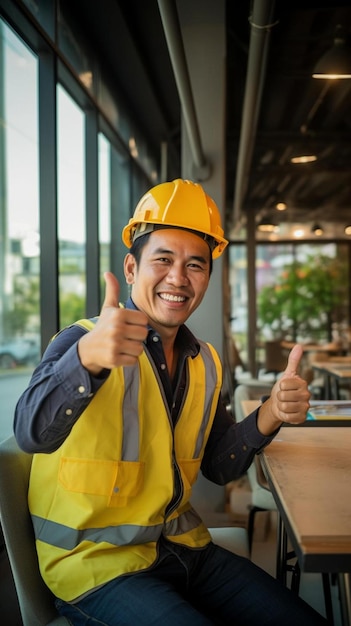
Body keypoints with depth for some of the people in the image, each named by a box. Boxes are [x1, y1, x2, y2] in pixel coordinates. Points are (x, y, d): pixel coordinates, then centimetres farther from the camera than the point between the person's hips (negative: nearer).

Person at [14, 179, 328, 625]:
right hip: (96, 563, -6)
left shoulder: (204, 362, 5)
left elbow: (218, 465, 9)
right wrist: (86, 356, -52)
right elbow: (33, 434, -32)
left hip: (183, 549, 6)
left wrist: (270, 415, -9)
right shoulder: (81, 340, -15)